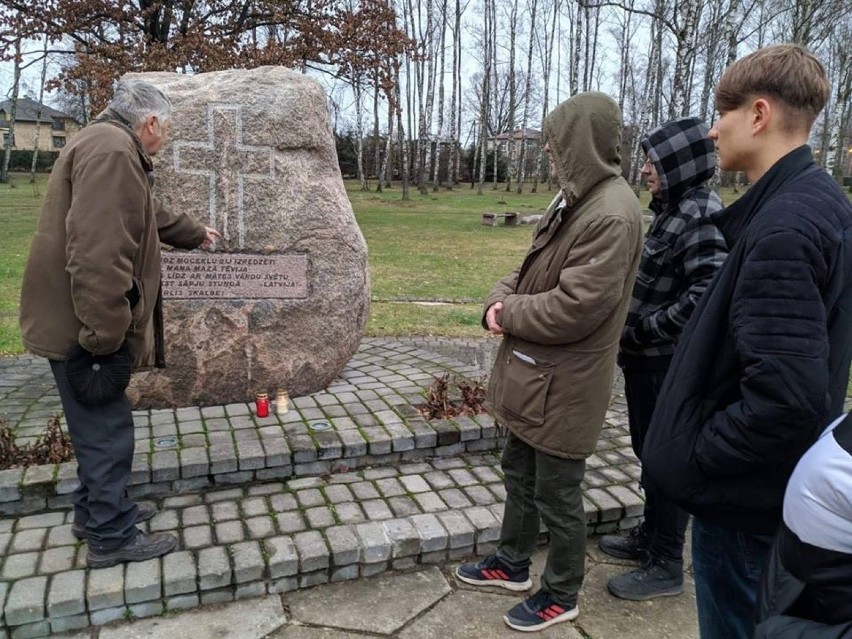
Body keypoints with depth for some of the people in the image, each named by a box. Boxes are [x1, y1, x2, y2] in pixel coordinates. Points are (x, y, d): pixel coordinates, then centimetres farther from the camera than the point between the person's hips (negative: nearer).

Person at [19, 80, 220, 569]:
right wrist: (104, 335, -26)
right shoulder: (111, 151, -19)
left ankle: (96, 511, 36)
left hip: (83, 324, 10)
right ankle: (113, 537, 15)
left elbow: (152, 216, 34)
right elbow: (97, 254, -29)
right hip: (83, 327, -10)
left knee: (99, 425, 20)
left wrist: (195, 234, 48)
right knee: (107, 429, 1)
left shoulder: (110, 147, 17)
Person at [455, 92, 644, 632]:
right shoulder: (574, 200, 10)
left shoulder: (611, 214, -23)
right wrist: (501, 299, -5)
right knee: (521, 474, 24)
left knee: (557, 496, 8)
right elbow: (532, 269, 15)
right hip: (536, 374, 10)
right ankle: (512, 564, 45)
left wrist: (510, 313, -13)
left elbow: (575, 307, -27)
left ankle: (561, 597, 31)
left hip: (565, 384, -10)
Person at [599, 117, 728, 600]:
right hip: (648, 359, 9)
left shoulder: (701, 216, -18)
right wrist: (635, 333, 7)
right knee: (649, 451, 20)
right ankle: (651, 537, 38)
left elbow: (707, 295, -27)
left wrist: (644, 331, -19)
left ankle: (667, 564, 22)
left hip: (668, 364, -9)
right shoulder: (673, 209, 10)